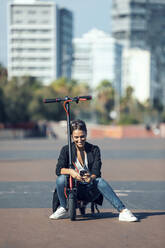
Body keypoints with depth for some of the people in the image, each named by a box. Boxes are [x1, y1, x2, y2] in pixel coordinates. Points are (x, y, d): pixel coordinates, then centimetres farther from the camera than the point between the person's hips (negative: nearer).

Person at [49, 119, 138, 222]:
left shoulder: (94, 150, 0)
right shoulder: (66, 150, -1)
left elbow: (96, 171, -11)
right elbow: (59, 169, -13)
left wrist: (91, 177, -35)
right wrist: (70, 171, -35)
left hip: (90, 186, 0)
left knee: (100, 181, -32)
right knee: (61, 179, -31)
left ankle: (123, 211, -36)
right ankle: (63, 209, -10)